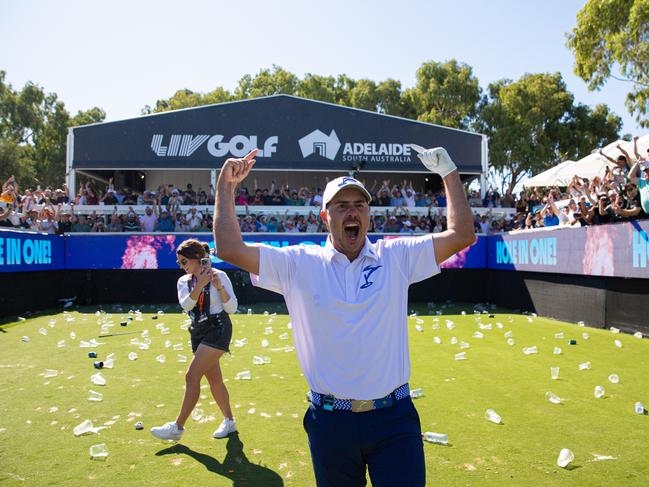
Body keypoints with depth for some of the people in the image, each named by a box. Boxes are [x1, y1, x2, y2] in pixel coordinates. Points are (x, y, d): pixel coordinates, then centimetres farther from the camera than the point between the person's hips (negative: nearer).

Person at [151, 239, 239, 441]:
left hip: (218, 329, -6)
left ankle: (177, 427, -3)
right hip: (199, 331, 6)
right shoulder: (184, 281, 7)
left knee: (192, 376, -11)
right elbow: (186, 305, -12)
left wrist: (219, 287, -21)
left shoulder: (219, 276, -8)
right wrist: (200, 285, -22)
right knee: (214, 379, 12)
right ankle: (229, 421, 28)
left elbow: (232, 308, -9)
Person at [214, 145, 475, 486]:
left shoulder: (396, 256, 1)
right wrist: (226, 186, -4)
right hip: (330, 422, 1)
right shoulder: (299, 263, -1)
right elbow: (230, 249, -5)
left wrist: (449, 172, 0)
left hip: (394, 418, 0)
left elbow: (461, 235, 0)